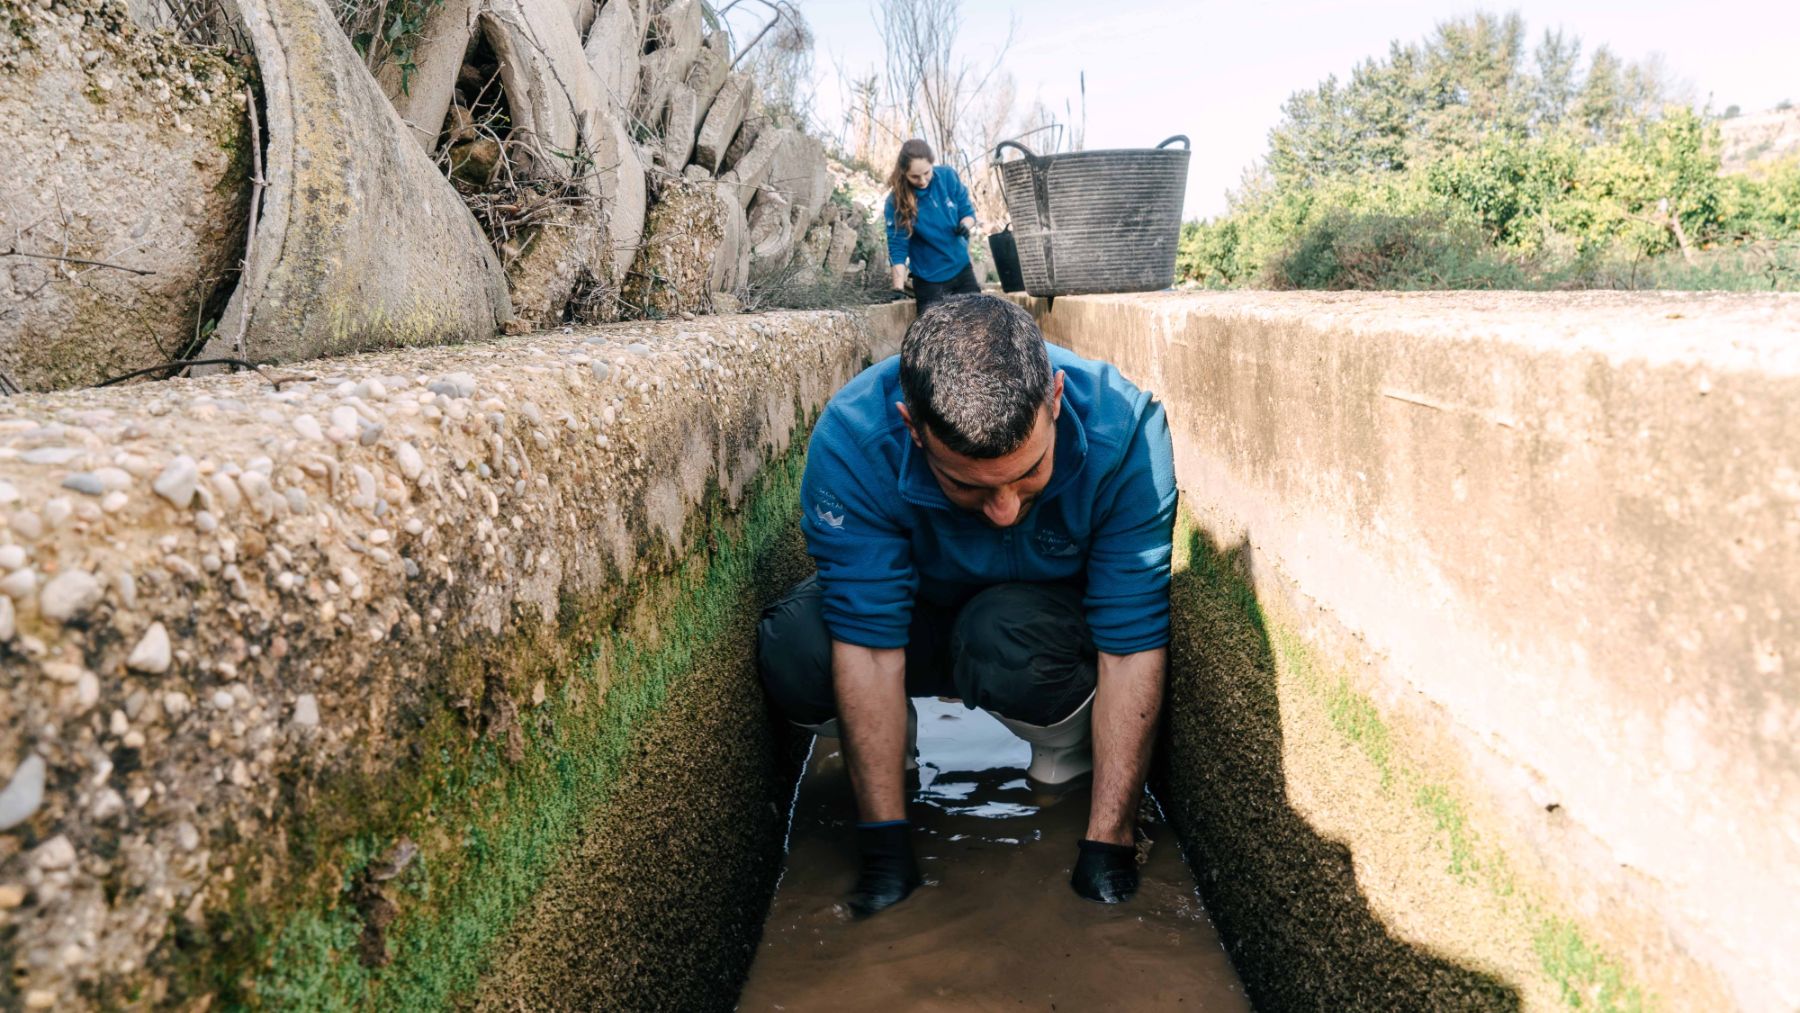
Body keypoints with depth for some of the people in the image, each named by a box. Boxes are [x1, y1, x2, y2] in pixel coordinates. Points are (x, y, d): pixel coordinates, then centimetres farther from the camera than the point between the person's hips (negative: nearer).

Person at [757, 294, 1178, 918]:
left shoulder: (1122, 428, -32)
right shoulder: (851, 441, -32)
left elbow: (1132, 648, -28)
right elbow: (867, 644, -30)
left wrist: (1107, 844, -29)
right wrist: (886, 848, -30)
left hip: (1057, 622, -1)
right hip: (922, 620, 1)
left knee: (1006, 635, -37)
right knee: (791, 652, -29)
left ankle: (1069, 750, -3)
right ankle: (894, 743, 4)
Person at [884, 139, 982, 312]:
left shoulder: (948, 176, -10)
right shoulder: (897, 201, -17)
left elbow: (967, 211, 2)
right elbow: (898, 247, -16)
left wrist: (965, 225, -21)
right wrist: (899, 287, -26)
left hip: (962, 269, 3)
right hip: (929, 280, -3)